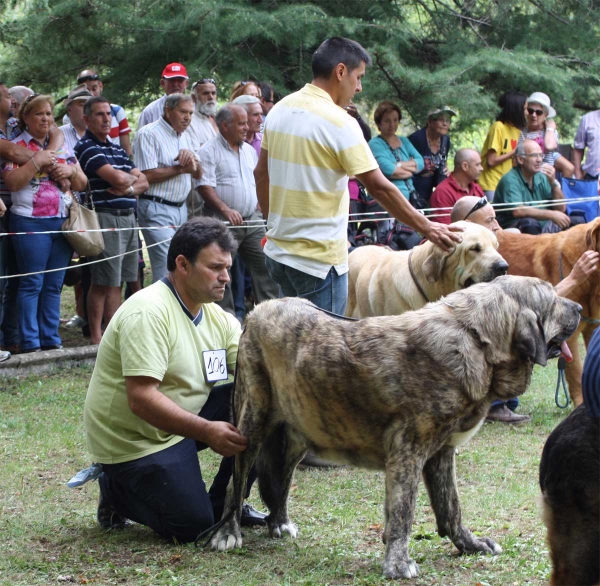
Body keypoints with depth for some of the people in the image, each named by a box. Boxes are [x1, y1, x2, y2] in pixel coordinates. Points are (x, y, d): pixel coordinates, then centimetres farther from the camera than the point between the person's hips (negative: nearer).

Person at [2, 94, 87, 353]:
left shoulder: (62, 147, 15)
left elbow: (81, 184, 16)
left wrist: (71, 171, -4)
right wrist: (37, 162, -17)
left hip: (63, 222, 5)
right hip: (31, 223, -5)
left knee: (54, 285, 8)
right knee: (32, 284, -4)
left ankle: (51, 339, 13)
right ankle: (30, 342, -2)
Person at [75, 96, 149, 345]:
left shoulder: (118, 149, 20)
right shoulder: (86, 147, -7)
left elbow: (143, 182, 14)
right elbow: (117, 178, -18)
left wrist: (129, 188, -8)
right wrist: (132, 177, 4)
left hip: (128, 218, 8)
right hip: (105, 218, -8)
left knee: (129, 280, 9)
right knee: (104, 283, -7)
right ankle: (96, 337, -2)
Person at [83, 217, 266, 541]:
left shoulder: (217, 317, 2)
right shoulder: (149, 313, -24)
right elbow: (142, 400, -31)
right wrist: (207, 431, -38)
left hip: (182, 421, 8)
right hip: (132, 440, -8)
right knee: (193, 525, -17)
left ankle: (223, 502, 6)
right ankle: (116, 490, 9)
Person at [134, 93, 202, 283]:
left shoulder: (184, 136, 17)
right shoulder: (149, 134, -9)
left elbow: (198, 174, 16)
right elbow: (147, 176, -19)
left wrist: (192, 158, -6)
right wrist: (181, 168, -11)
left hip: (181, 208, 8)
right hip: (157, 209, -8)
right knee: (167, 269, -13)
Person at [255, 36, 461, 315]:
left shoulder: (280, 109, 6)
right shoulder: (339, 122, -16)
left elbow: (261, 174, 14)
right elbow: (379, 187, -15)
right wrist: (426, 227, -8)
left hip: (278, 250, 8)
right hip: (319, 258, -8)